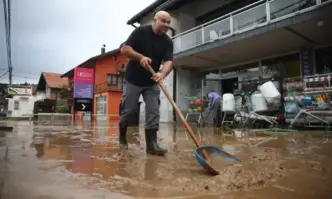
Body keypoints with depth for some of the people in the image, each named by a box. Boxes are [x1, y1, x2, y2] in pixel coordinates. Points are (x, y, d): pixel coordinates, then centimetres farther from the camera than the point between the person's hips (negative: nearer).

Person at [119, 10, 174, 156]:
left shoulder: (168, 42, -2)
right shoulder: (140, 31, -9)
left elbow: (169, 61, -16)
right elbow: (124, 49, -13)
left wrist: (162, 73, -37)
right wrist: (141, 57, -29)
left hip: (152, 83, 3)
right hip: (133, 80, -3)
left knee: (153, 113, -4)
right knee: (127, 111, 6)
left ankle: (151, 144, 1)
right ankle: (122, 137, 30)